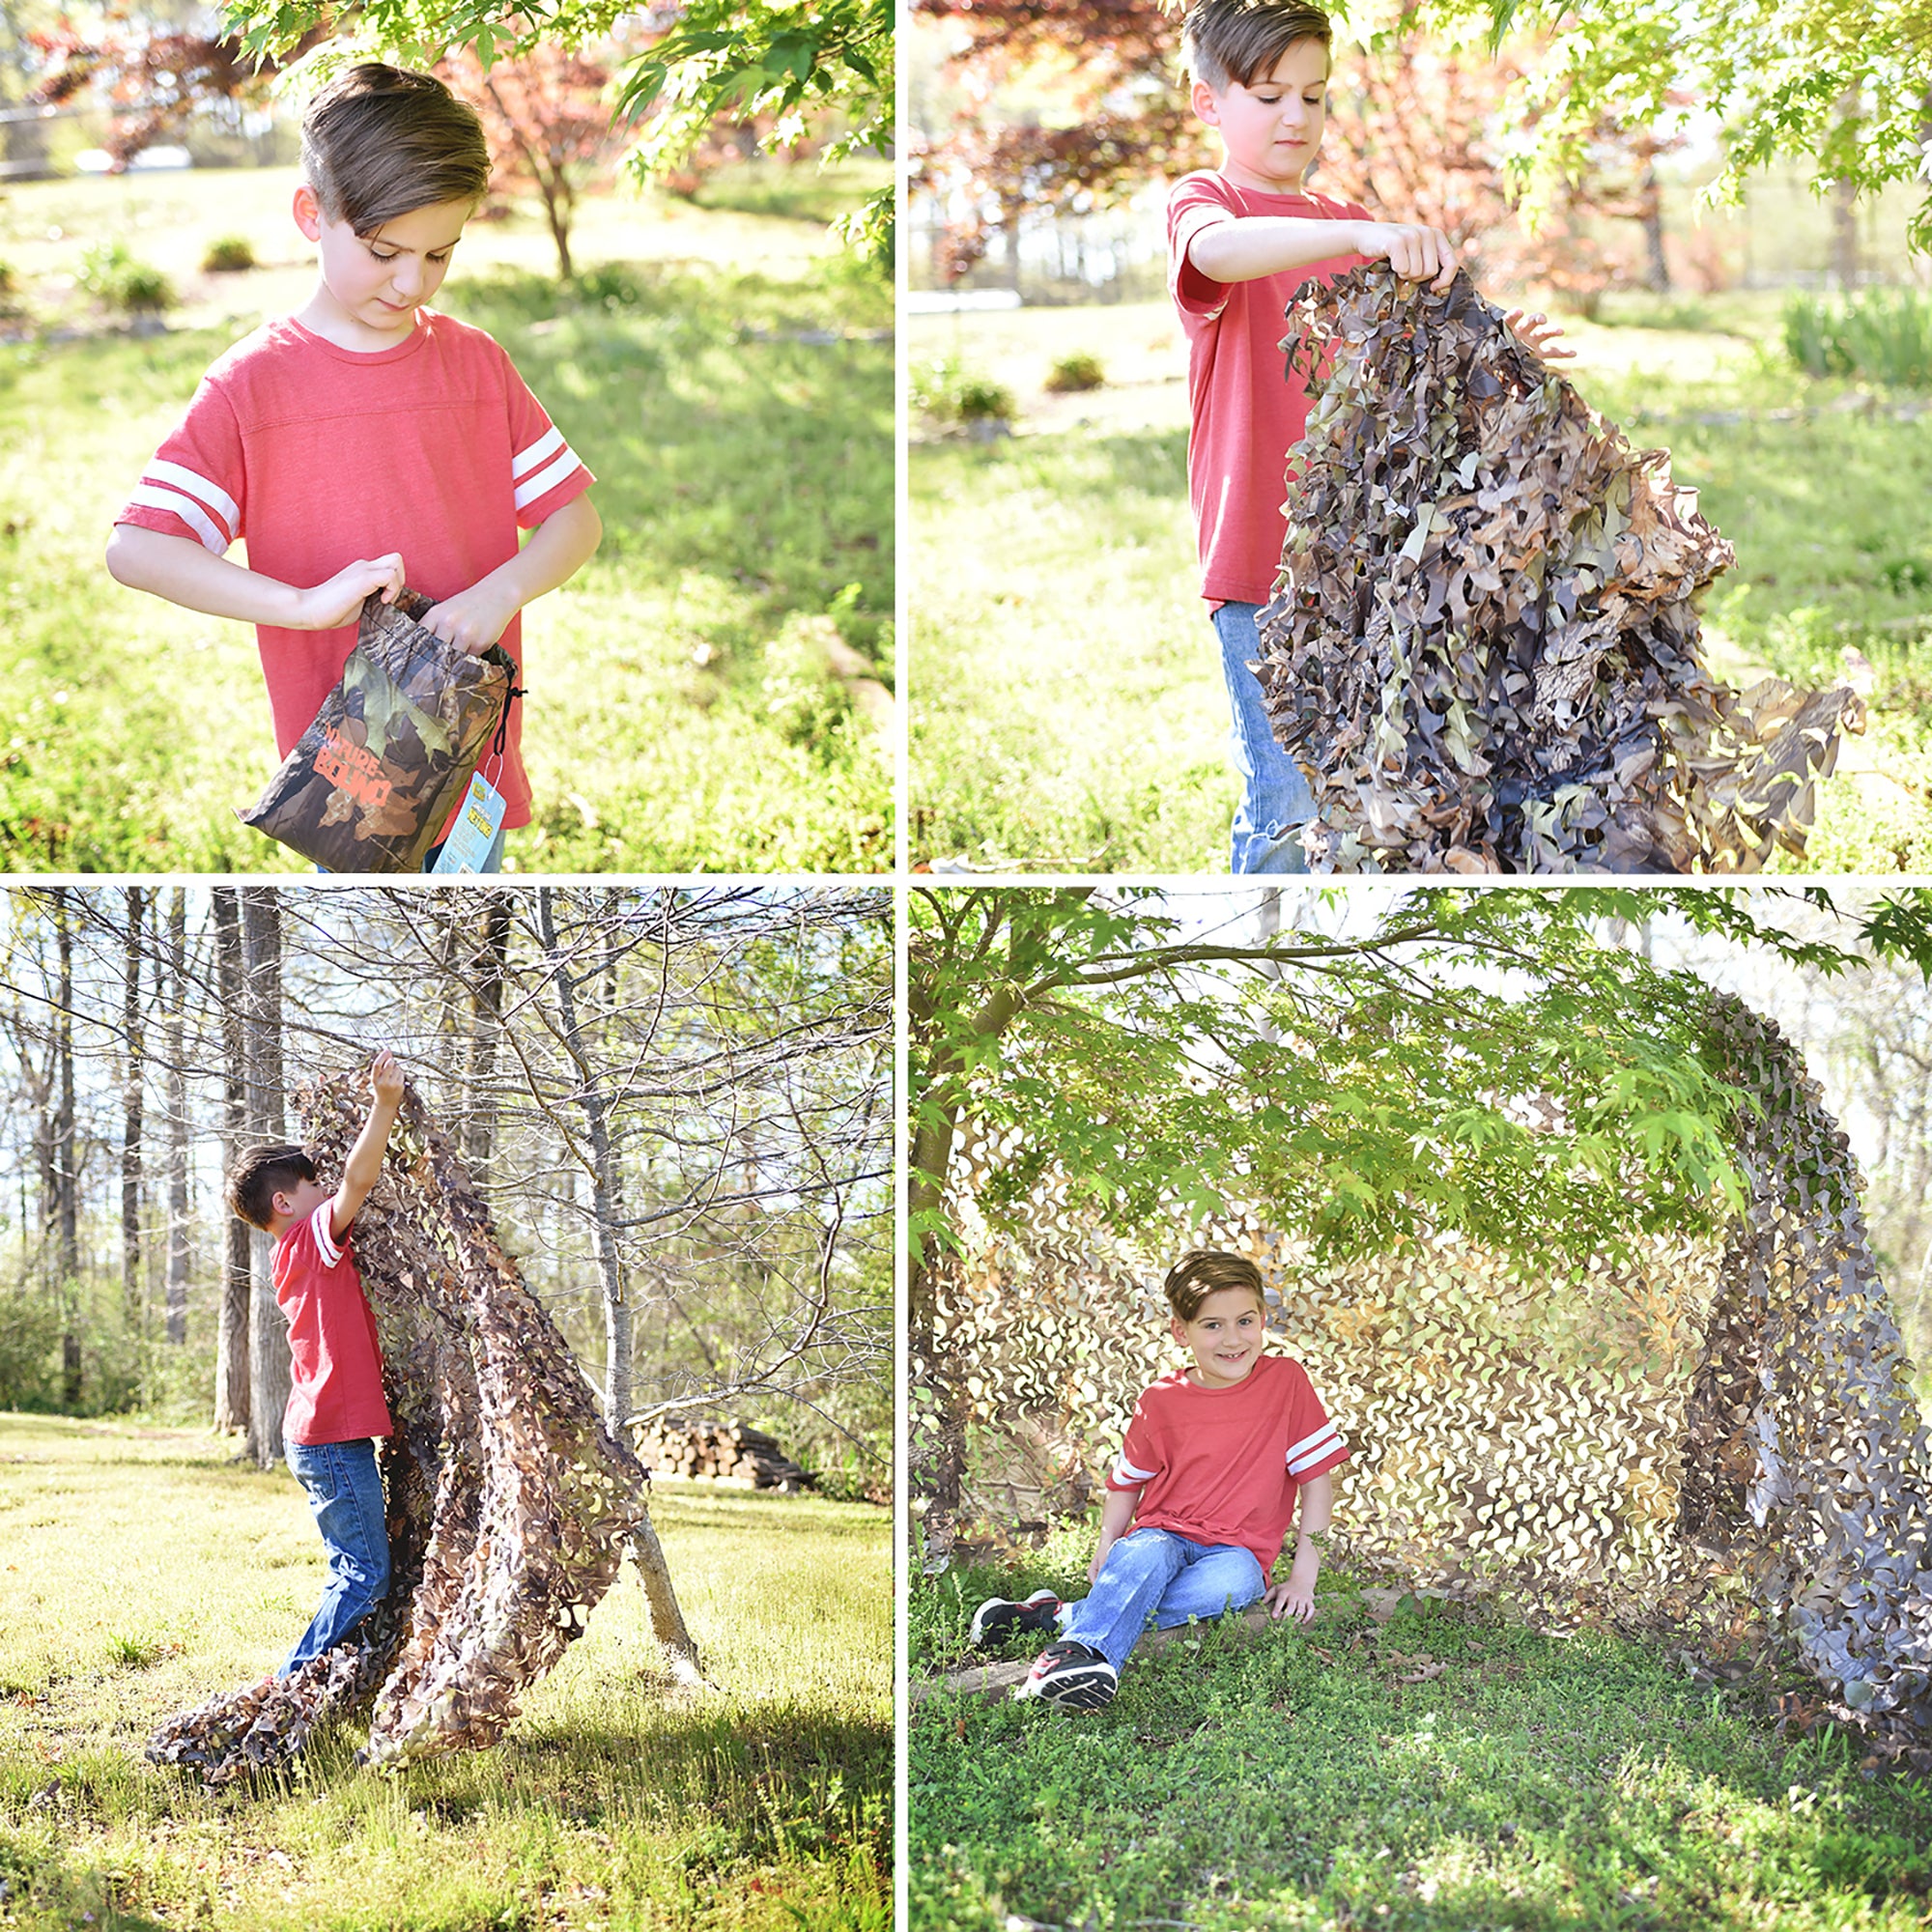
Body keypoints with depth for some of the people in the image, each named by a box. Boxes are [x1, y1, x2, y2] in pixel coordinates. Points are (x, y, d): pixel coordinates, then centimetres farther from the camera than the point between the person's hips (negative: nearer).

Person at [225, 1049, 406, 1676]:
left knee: (354, 1571, 15)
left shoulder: (298, 1257, 16)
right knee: (365, 1575, -8)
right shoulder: (312, 1237, -11)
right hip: (335, 1436, -10)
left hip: (317, 1436, 10)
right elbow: (358, 1179, -26)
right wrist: (385, 1102, -29)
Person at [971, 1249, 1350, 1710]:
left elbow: (1316, 1479, 0)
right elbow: (1127, 1482, 15)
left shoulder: (1286, 1381, -2)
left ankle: (1066, 1616, -37)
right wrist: (1106, 1547, -3)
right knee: (1146, 1556, -36)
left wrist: (1303, 1575, -5)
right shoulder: (1162, 1401, 3)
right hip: (1163, 1534, 1)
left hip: (1239, 1549, -1)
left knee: (1231, 1582, -37)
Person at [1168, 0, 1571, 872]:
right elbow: (1218, 250, -28)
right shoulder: (1202, 201, -2)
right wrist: (1360, 236, -43)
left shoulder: (1350, 227, 18)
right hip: (1261, 556, -6)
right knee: (1286, 805, -8)